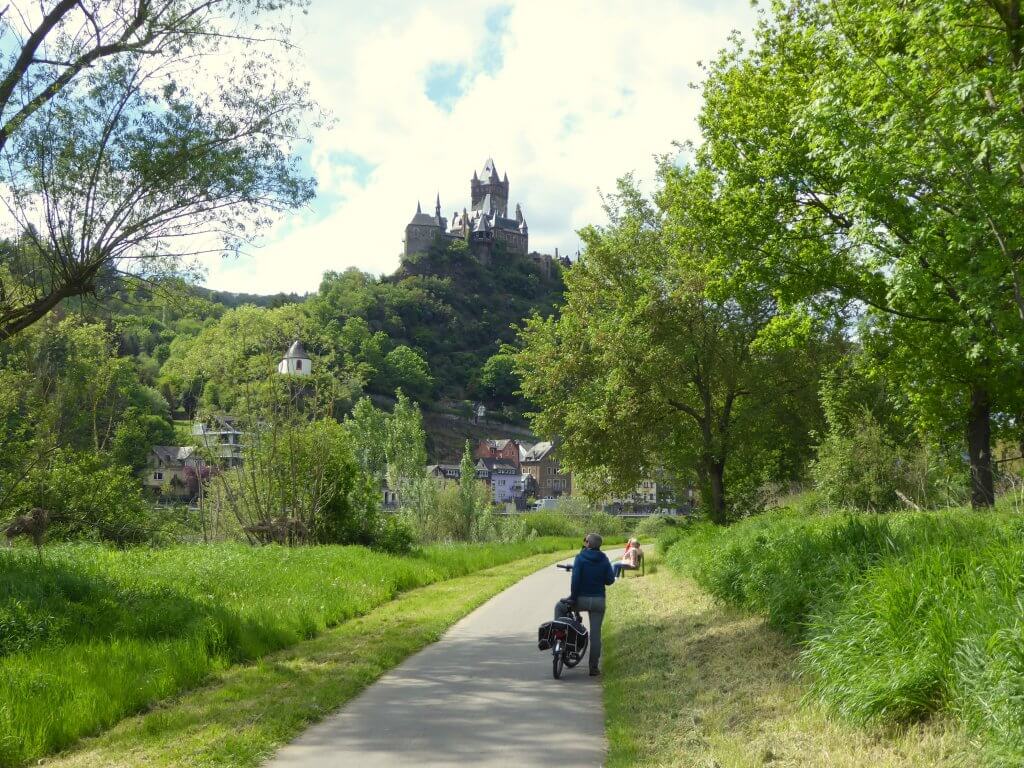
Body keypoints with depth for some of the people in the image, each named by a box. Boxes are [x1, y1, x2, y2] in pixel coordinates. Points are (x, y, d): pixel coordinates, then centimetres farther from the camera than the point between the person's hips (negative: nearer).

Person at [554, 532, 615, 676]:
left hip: (582, 599, -3)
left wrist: (573, 597, -8)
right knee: (595, 634, 7)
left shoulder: (580, 558, -9)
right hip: (598, 601, 3)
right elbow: (610, 580, -1)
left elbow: (575, 579, -16)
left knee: (559, 606, 23)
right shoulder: (604, 560, 1)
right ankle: (594, 667, 8)